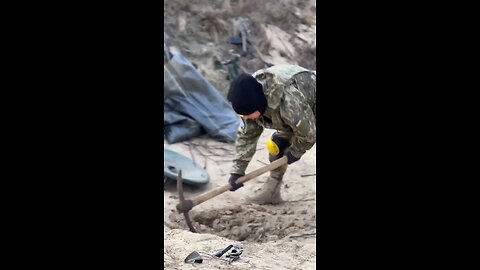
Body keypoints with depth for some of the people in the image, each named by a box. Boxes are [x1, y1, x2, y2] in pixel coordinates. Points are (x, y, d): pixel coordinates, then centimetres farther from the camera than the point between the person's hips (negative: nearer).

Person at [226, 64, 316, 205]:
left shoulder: (288, 100, -43)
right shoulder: (252, 98, -17)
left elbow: (308, 132, -28)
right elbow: (247, 135, -9)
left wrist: (295, 152, -9)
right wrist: (237, 171, -13)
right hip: (297, 117, 7)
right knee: (276, 145, 2)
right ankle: (272, 191, 13)